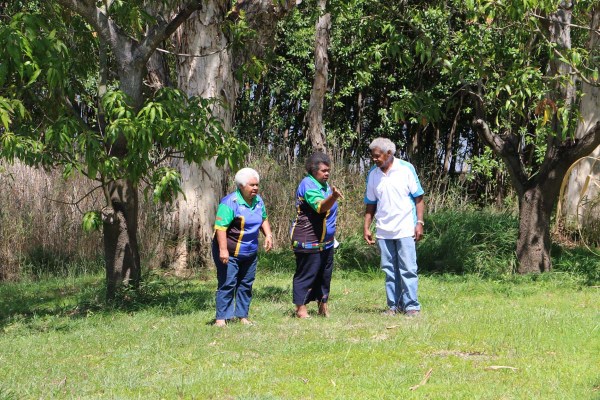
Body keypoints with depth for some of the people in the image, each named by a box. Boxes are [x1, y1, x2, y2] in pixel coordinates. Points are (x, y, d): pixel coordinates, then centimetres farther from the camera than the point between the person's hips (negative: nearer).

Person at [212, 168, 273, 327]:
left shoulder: (258, 201, 8)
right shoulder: (230, 202, -18)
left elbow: (263, 220, 24)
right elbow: (220, 227, -23)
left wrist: (268, 235, 6)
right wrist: (223, 250, -29)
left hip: (250, 253, 8)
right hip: (230, 253, -8)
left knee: (246, 284, 11)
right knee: (227, 284, -9)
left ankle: (243, 316, 19)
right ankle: (221, 318, -7)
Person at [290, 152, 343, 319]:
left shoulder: (324, 185, 14)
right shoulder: (308, 185, -16)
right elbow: (321, 207, -32)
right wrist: (333, 197, -49)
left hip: (325, 241, 9)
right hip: (308, 241, -9)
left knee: (325, 274, 13)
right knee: (306, 274, -6)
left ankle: (323, 305, 22)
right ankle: (301, 309, -1)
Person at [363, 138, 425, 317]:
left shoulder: (406, 169, -3)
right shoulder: (373, 175, 8)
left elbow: (418, 198, -2)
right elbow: (370, 204, 13)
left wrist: (420, 223, -8)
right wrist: (366, 228, 7)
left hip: (405, 229, -4)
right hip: (383, 231, 4)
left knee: (408, 269, -5)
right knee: (390, 270, 7)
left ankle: (411, 305, -2)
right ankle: (394, 305, 12)